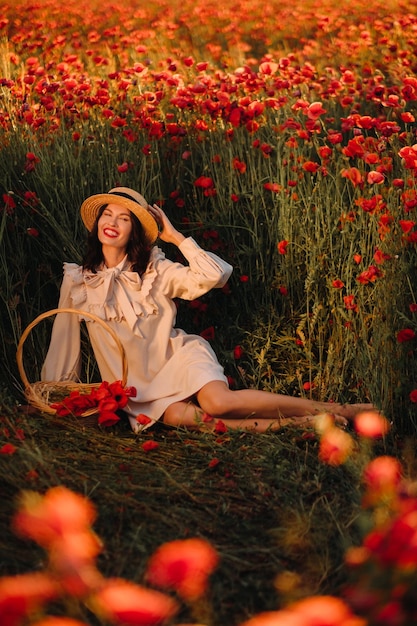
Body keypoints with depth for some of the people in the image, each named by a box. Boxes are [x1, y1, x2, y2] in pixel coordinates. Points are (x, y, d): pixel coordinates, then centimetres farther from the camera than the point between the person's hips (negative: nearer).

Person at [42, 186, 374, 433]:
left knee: (218, 401, -33)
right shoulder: (76, 280, 3)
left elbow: (216, 274, -14)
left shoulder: (154, 270, -2)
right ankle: (292, 423, -30)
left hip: (179, 355, -1)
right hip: (137, 382, 1)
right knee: (177, 416, -35)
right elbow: (63, 342, 10)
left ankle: (338, 409, -24)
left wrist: (175, 235, -10)